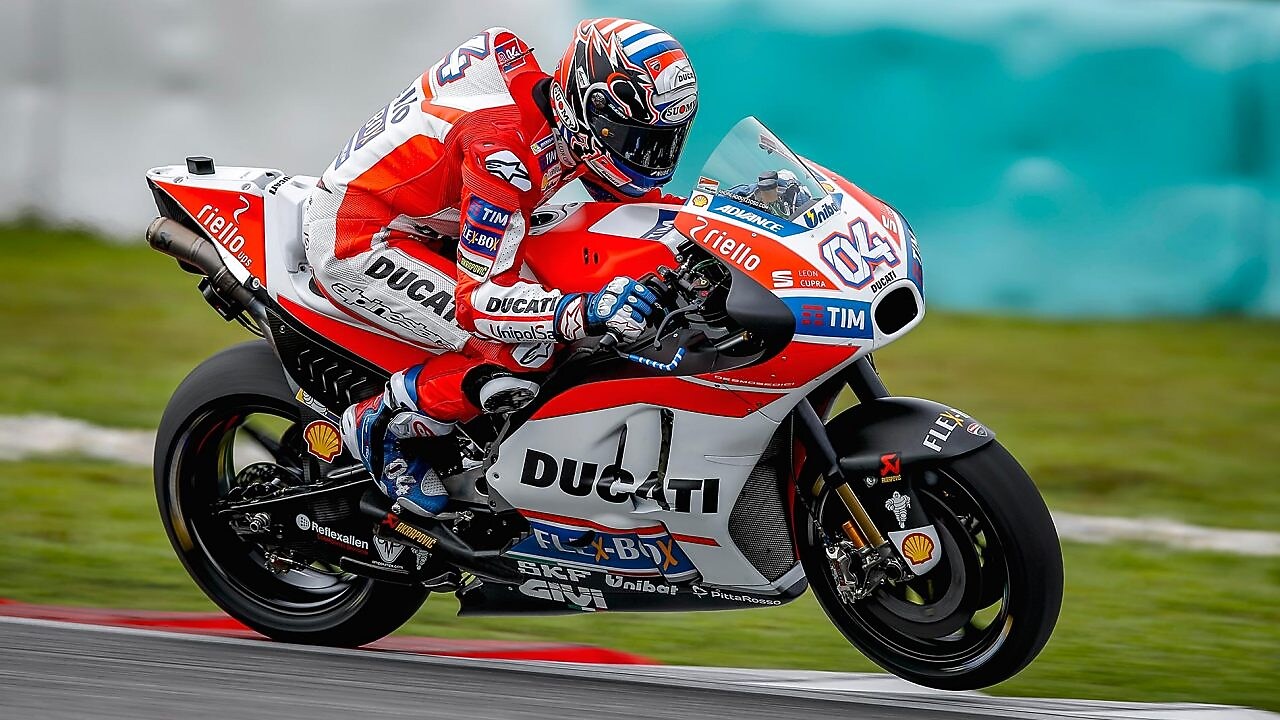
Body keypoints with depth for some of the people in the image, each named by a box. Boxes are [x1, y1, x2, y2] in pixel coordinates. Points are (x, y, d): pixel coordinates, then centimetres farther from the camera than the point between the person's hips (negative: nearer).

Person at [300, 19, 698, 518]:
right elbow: (482, 298, -33)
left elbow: (636, 195, 14)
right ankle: (380, 424, -6)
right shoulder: (504, 145, -32)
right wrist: (585, 311, -48)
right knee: (524, 355, -23)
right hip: (354, 241, -10)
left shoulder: (573, 121, -6)